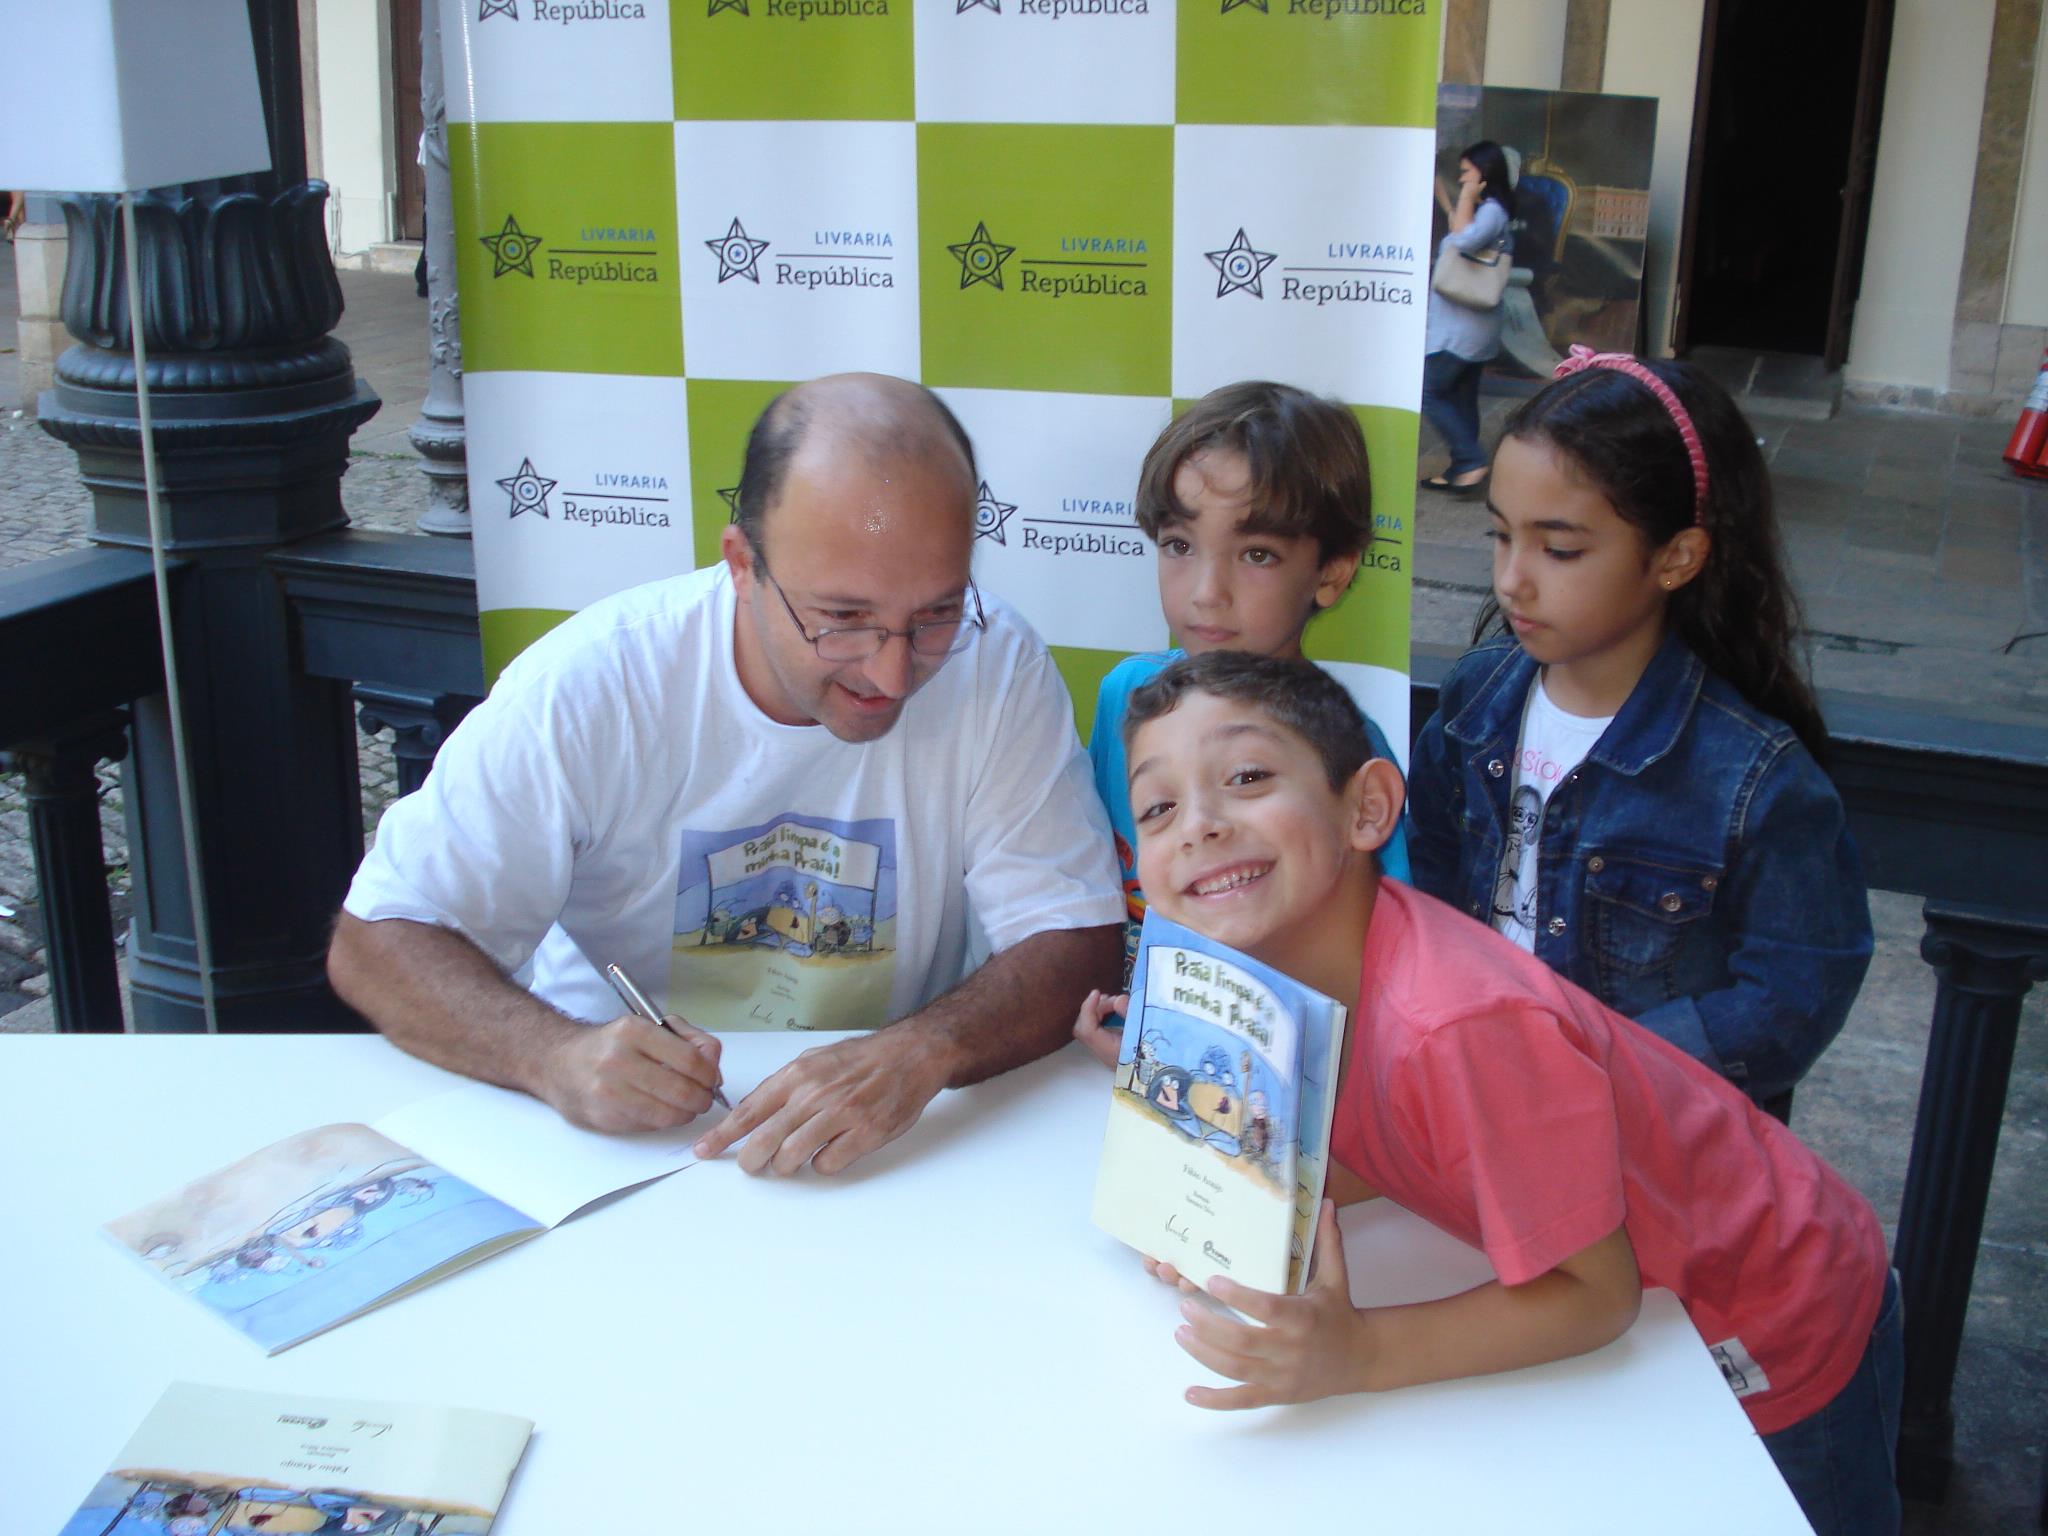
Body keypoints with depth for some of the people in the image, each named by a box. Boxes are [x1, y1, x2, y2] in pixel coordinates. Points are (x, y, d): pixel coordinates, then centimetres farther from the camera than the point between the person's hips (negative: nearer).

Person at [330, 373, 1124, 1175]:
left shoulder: (996, 667, -13)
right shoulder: (586, 685, -15)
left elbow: (1078, 943, -12)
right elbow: (374, 943, -10)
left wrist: (921, 1053, -32)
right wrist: (555, 1054, -29)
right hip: (616, 1134, 0)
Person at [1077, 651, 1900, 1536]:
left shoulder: (1464, 1025, -39)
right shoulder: (1281, 959, -14)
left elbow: (1593, 1291, -30)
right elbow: (1367, 1161, -4)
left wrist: (1356, 1355, -40)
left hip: (1775, 1342, -6)